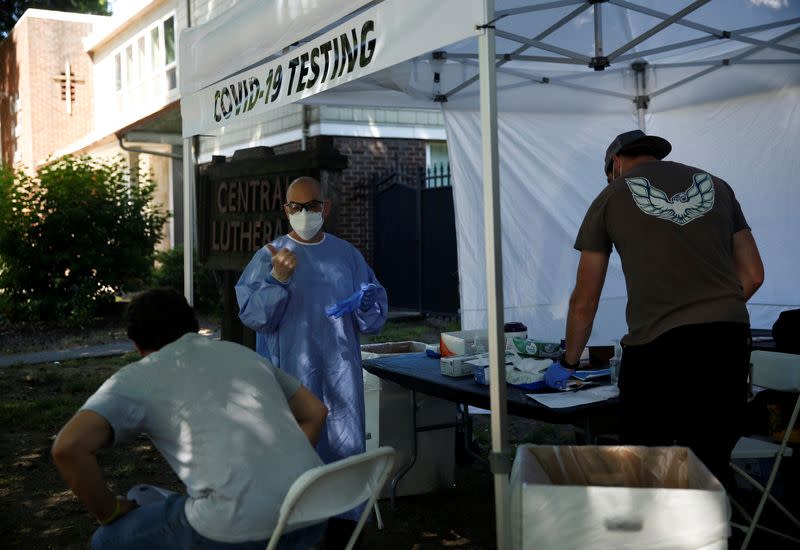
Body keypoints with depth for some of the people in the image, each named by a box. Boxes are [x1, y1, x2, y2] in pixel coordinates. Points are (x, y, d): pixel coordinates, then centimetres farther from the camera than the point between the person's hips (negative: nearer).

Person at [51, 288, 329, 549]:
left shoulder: (136, 378, 9)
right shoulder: (242, 353, 25)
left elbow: (68, 447, -6)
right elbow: (314, 412, 29)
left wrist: (110, 512, 11)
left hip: (240, 525, -6)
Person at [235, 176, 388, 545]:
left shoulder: (348, 255, 9)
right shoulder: (269, 257, 0)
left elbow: (375, 313, 10)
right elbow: (251, 315, -7)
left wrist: (368, 304, -14)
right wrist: (277, 279, -21)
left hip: (340, 369, 3)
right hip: (291, 371, -3)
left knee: (346, 445, 6)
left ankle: (345, 521, 21)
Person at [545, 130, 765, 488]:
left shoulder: (610, 198, 12)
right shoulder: (717, 186, 21)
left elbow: (584, 302, 15)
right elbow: (752, 275, 19)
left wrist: (568, 363, 28)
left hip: (657, 345, -3)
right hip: (731, 338, 4)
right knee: (712, 468, 11)